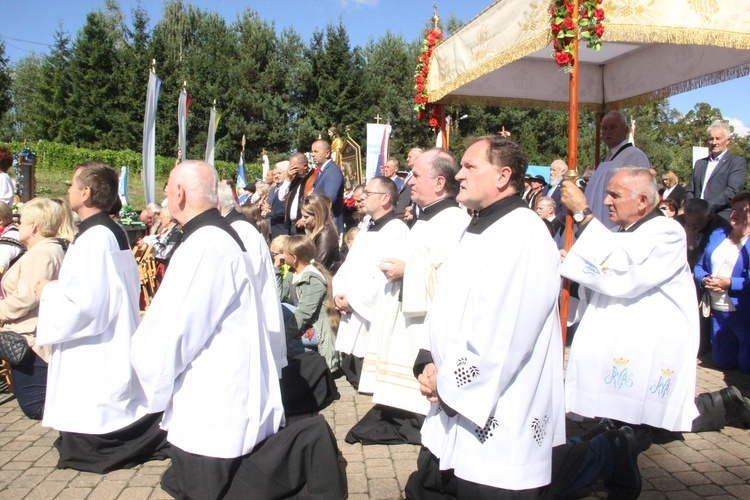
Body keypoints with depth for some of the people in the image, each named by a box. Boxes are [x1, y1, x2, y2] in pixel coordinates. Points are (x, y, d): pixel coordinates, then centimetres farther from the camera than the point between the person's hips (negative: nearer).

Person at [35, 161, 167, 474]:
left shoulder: (94, 237, -20)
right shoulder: (115, 232, 9)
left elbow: (85, 303, -26)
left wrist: (49, 291, -8)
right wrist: (59, 287, 15)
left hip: (93, 362, -10)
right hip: (112, 351, 10)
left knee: (84, 451, 1)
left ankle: (161, 431, 0)